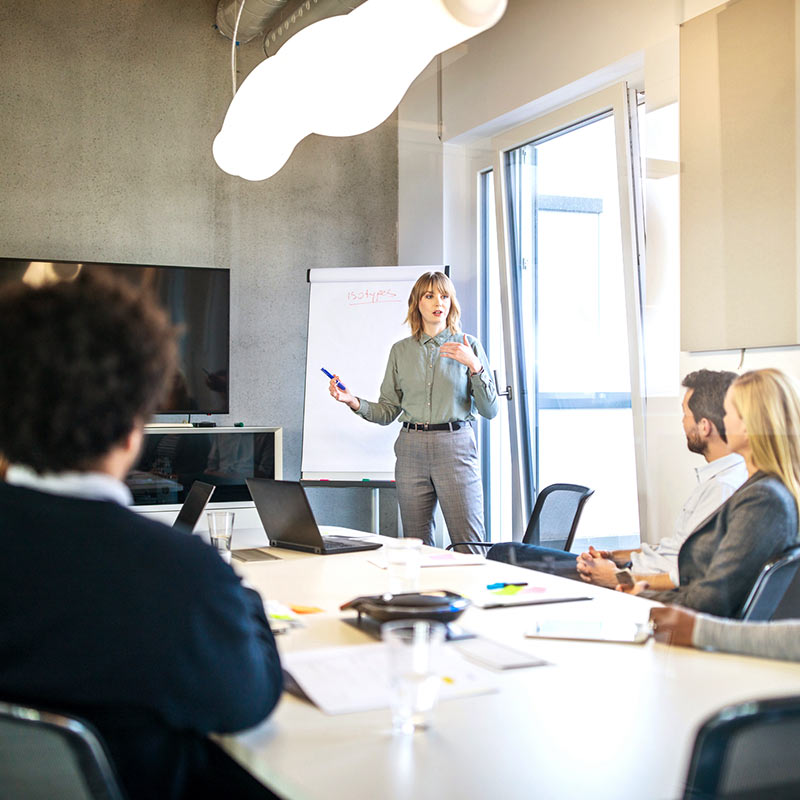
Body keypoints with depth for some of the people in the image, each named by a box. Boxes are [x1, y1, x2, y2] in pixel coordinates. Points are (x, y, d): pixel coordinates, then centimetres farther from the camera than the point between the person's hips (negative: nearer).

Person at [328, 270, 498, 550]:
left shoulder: (468, 346, 5)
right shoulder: (401, 350, 12)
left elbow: (490, 410, 1)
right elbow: (388, 411, 12)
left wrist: (475, 367, -12)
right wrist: (353, 402, -4)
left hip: (455, 446, -2)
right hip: (412, 448, 3)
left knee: (470, 547, -8)